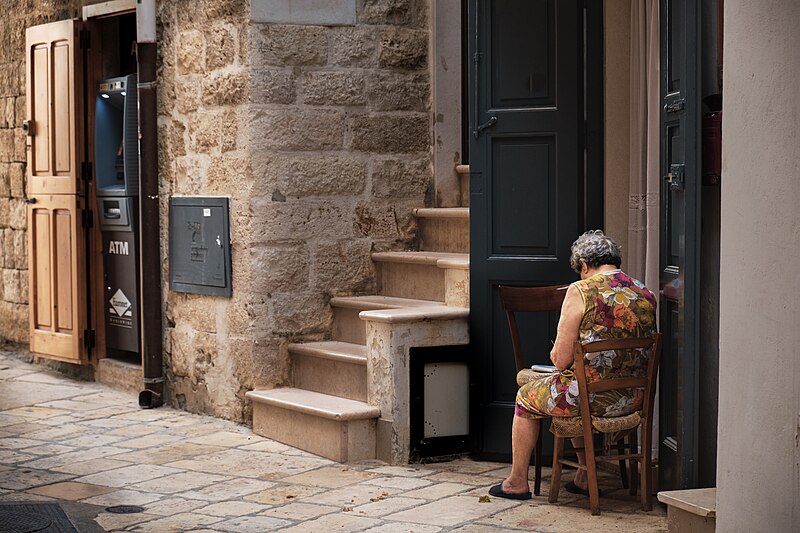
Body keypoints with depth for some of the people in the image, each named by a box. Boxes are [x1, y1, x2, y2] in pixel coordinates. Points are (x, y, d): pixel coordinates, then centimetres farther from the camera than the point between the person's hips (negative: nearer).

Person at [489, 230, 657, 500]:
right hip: (635, 399, 6)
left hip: (594, 397, -6)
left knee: (527, 396, 21)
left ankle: (518, 482, 31)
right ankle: (584, 477, 36)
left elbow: (561, 359, -13)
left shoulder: (580, 291, -12)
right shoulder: (646, 294, 6)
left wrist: (555, 355, 12)